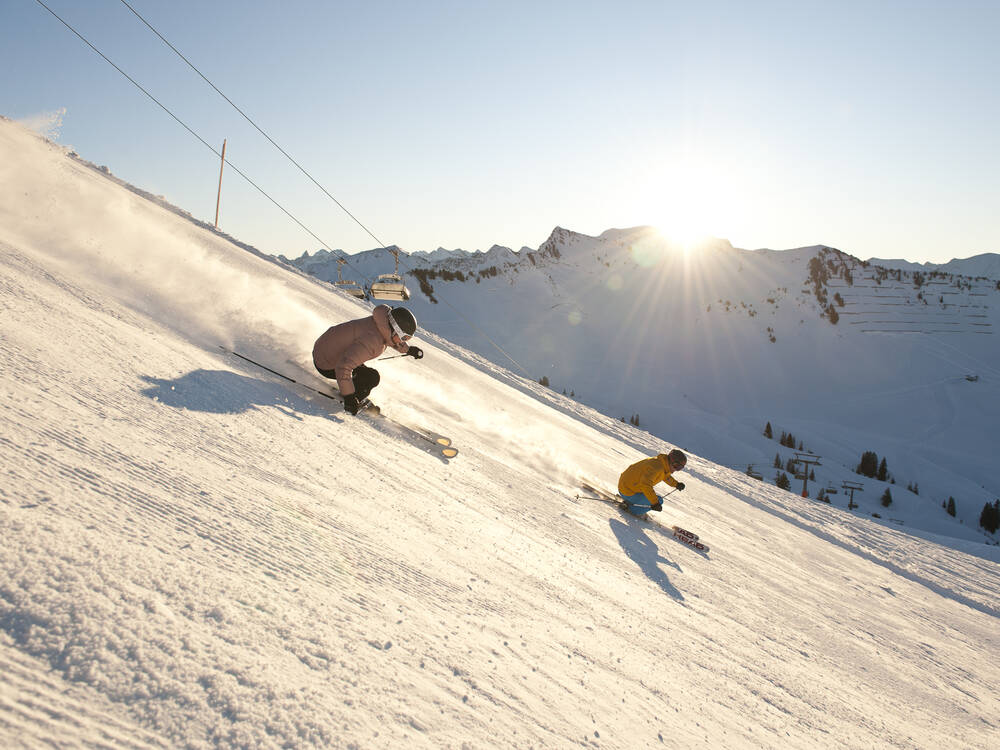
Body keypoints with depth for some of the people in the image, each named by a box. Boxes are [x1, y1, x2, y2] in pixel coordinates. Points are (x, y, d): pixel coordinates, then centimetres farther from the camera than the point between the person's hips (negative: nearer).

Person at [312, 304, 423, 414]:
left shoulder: (382, 322, -6)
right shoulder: (372, 340, -34)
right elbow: (343, 366, -38)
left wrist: (408, 349, 18)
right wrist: (349, 397, -34)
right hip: (325, 365, -10)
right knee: (372, 377, -15)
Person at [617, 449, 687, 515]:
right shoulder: (657, 467, -28)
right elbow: (645, 484, -40)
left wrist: (676, 484, 20)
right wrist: (655, 502, -39)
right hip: (628, 492, -10)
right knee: (659, 501, -10)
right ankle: (631, 508, -5)